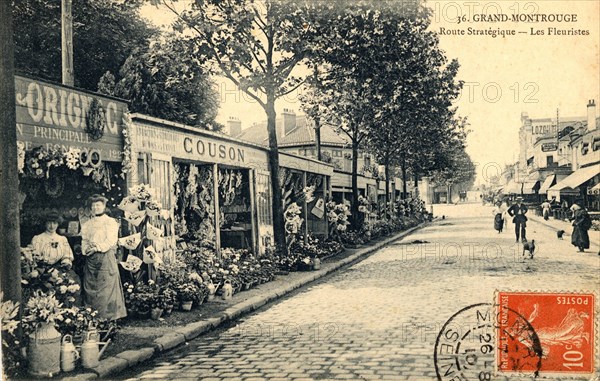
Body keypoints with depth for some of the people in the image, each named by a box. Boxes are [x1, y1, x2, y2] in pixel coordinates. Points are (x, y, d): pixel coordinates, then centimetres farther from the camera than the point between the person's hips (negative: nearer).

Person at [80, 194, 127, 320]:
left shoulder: (110, 222, 2)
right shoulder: (88, 224, 19)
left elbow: (111, 240, -8)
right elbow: (84, 240, 15)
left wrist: (97, 248, -17)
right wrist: (86, 249, -5)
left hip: (106, 256, -5)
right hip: (91, 258, 5)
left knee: (107, 285, -9)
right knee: (90, 285, 3)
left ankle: (108, 314, -5)